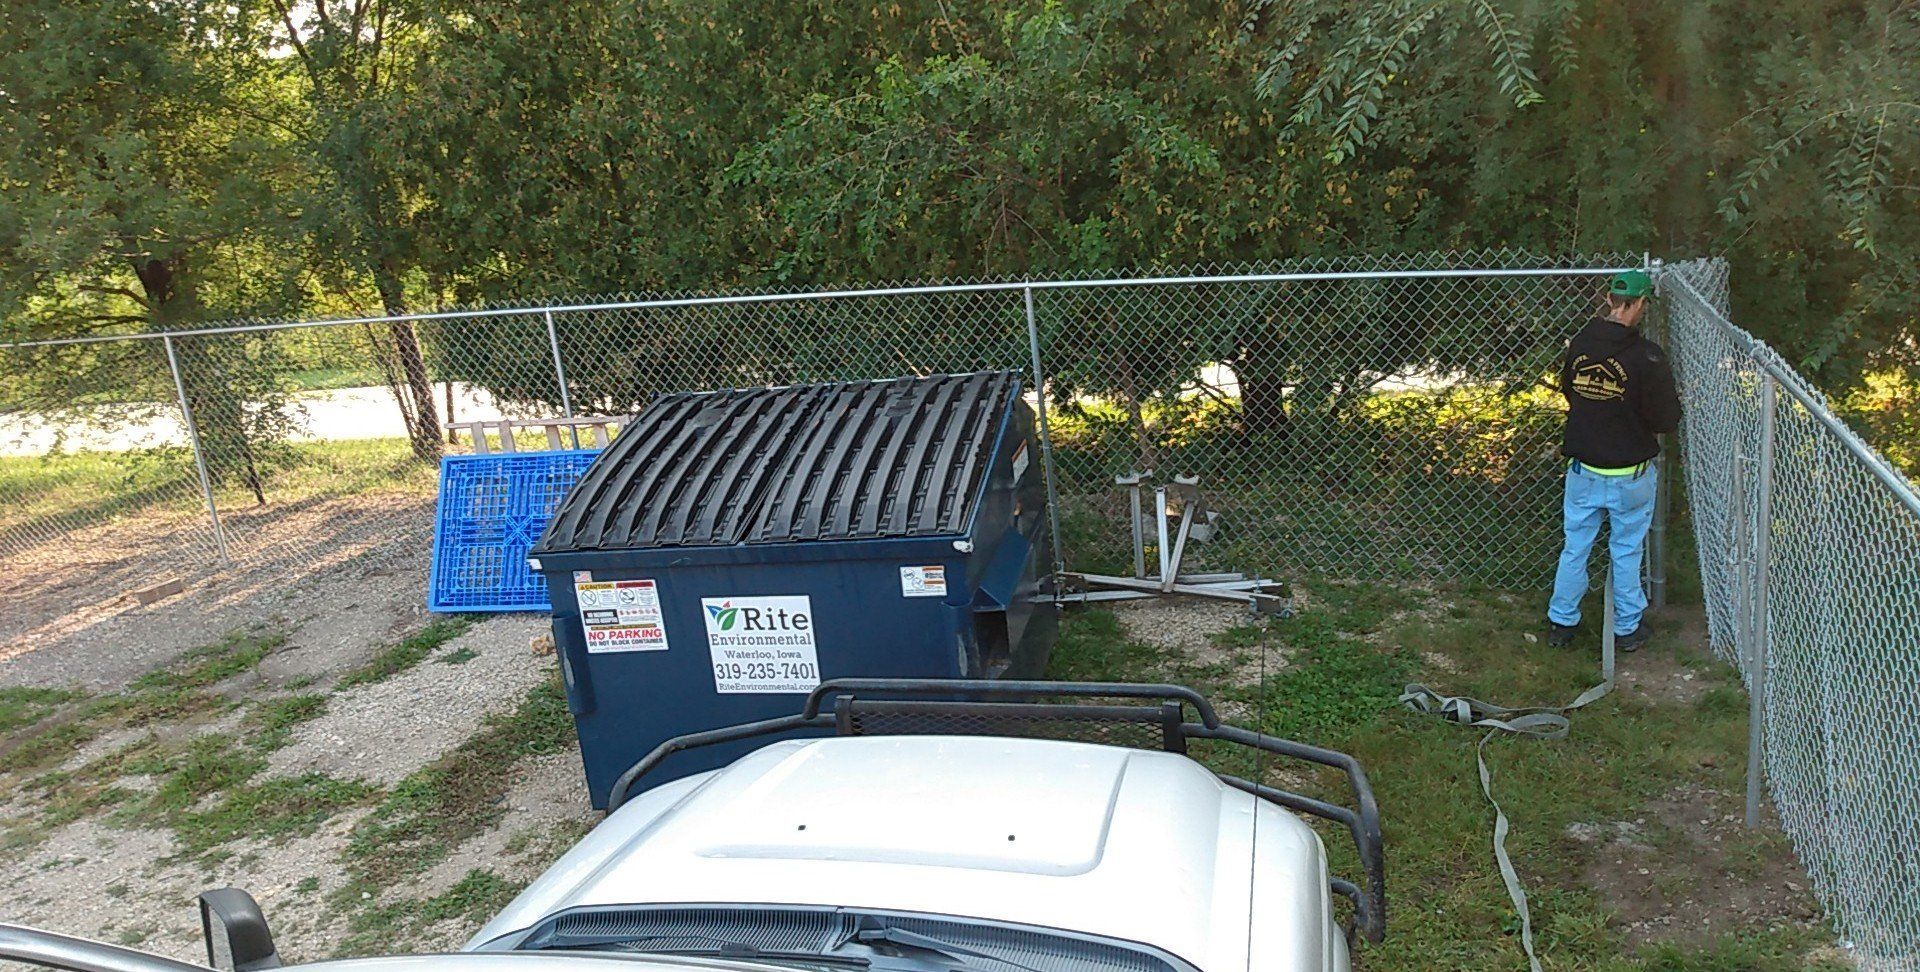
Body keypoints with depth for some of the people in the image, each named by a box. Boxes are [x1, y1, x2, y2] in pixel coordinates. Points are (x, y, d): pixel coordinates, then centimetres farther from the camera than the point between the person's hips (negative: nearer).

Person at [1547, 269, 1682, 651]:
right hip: (1630, 475, -3)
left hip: (1583, 471, 4)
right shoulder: (1646, 356, -21)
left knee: (1575, 548, 14)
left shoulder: (1579, 344, -5)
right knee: (1626, 552, 12)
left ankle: (1560, 623, 23)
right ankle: (1627, 627, 26)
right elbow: (1667, 420, -14)